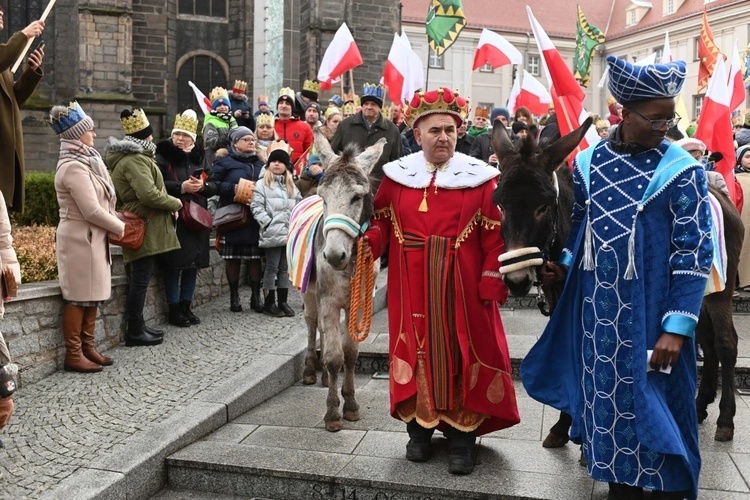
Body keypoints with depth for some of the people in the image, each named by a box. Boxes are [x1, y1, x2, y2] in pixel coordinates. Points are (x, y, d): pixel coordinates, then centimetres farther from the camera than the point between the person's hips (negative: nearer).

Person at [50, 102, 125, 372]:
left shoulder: (85, 161, 14)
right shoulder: (74, 167, -17)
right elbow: (92, 211, -21)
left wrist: (116, 224, 1)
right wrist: (121, 228, -8)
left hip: (91, 237, 10)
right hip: (80, 239, -10)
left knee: (92, 294, 12)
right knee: (78, 296, -4)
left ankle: (87, 347, 20)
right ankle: (73, 355, 4)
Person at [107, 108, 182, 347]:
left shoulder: (128, 157, 18)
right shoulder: (135, 160, -16)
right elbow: (149, 194, -26)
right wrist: (174, 203, -10)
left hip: (140, 227, 11)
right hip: (144, 228, -11)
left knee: (139, 278, 15)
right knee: (140, 279, -5)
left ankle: (137, 326, 24)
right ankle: (134, 331, 1)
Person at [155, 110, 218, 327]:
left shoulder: (198, 159, 16)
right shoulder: (162, 157, -2)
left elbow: (214, 186, 13)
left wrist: (202, 186, -9)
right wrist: (181, 188, -21)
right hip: (173, 220, -6)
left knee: (193, 264, 9)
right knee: (173, 265, -3)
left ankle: (186, 306, 21)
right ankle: (174, 309, 8)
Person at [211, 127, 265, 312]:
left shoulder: (260, 162, 16)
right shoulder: (224, 161, 3)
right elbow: (212, 183, -6)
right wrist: (232, 188, -16)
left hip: (255, 217, 3)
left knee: (255, 257, 2)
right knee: (233, 258, 2)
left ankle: (256, 297, 11)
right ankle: (234, 297, 15)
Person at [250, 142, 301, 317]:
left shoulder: (292, 186, 17)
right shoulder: (262, 184, 0)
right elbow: (256, 206, -8)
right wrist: (268, 223, -15)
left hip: (290, 233, 5)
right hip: (272, 233, -5)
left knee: (285, 268, 10)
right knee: (272, 267, -2)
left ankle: (283, 301, 16)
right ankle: (269, 303, 6)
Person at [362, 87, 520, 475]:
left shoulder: (480, 177, -2)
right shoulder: (397, 176, 3)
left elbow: (495, 237, -4)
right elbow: (381, 222, 7)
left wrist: (492, 284, -11)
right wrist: (365, 244, -14)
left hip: (463, 287, -1)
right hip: (411, 288, 2)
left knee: (462, 353, 6)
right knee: (417, 350, 10)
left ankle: (462, 436, 20)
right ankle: (419, 427, 26)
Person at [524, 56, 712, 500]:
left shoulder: (681, 171, -9)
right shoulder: (589, 162, 1)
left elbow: (694, 251, -11)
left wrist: (677, 325, -16)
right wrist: (564, 264, -3)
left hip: (649, 313, -4)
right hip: (597, 308, 4)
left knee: (654, 406, 6)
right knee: (606, 397, 13)